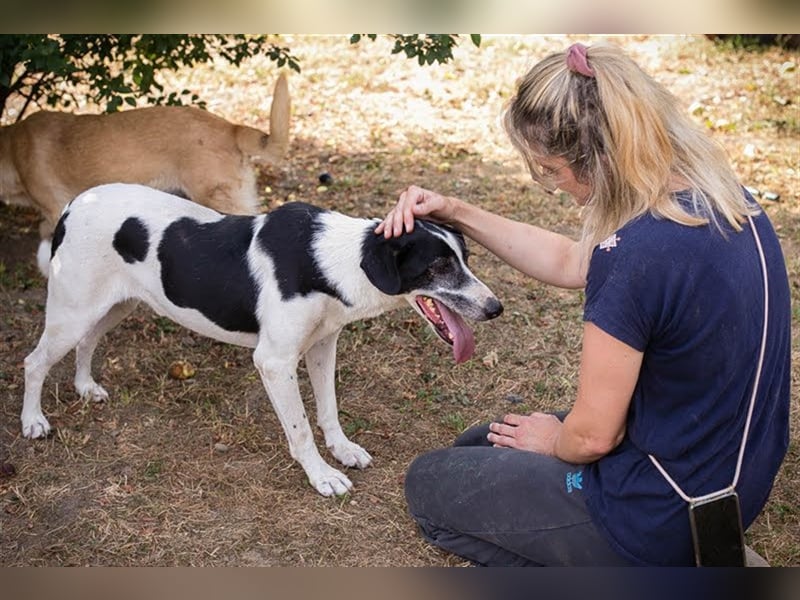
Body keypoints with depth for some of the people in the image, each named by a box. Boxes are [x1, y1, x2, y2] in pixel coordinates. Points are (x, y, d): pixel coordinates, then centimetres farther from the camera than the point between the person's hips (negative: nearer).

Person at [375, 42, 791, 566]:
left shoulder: (637, 257, -32)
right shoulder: (722, 195, -4)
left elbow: (592, 436, -21)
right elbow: (570, 262, 8)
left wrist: (552, 440, 2)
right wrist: (457, 213, 4)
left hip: (662, 519, -9)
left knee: (428, 483, 11)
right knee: (477, 446, 25)